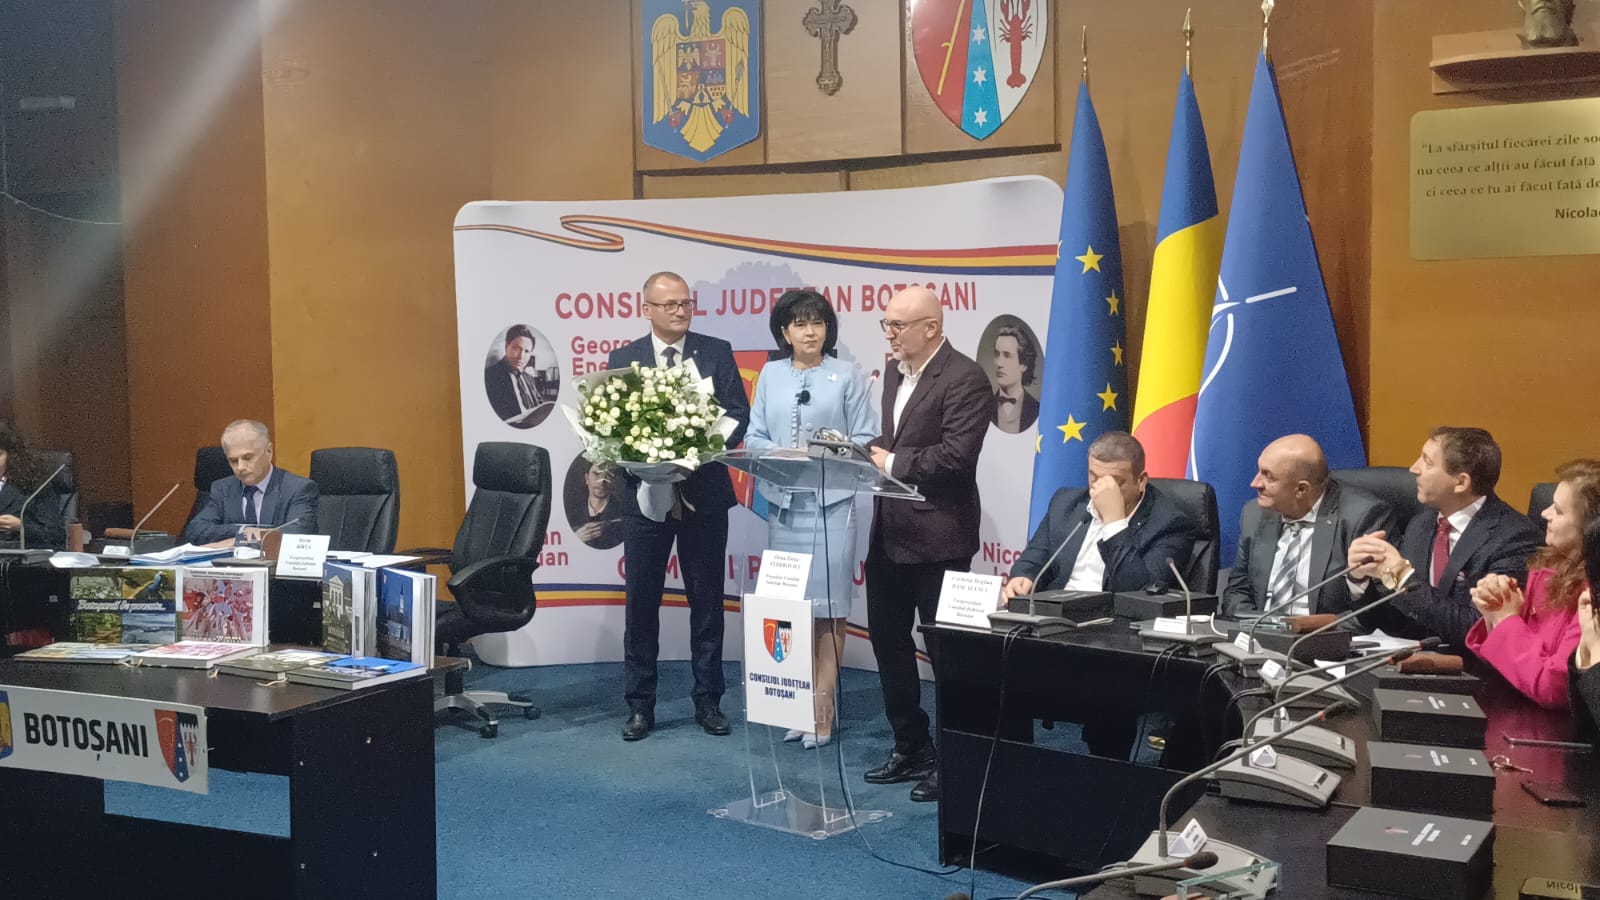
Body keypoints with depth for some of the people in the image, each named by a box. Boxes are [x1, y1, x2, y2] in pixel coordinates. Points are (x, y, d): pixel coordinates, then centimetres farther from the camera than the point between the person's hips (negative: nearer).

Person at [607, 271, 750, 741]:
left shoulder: (717, 352, 2)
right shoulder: (623, 359, 4)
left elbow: (739, 415, -3)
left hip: (704, 495, 0)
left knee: (707, 602, 8)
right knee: (641, 603, 6)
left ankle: (708, 701, 19)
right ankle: (640, 704, 16)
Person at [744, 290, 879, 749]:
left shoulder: (847, 376, 2)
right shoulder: (770, 375, 10)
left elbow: (865, 439, -1)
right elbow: (754, 436, 8)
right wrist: (780, 453, -11)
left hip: (831, 502, -3)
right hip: (783, 502, 3)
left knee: (827, 607, -3)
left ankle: (822, 706, 3)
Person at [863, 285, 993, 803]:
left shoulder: (964, 379, -14)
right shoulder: (894, 375, 13)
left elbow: (956, 456, -23)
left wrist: (890, 463, -17)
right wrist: (868, 452, -1)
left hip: (937, 536, -8)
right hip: (889, 532, 9)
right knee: (888, 641, 14)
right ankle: (910, 748, 28)